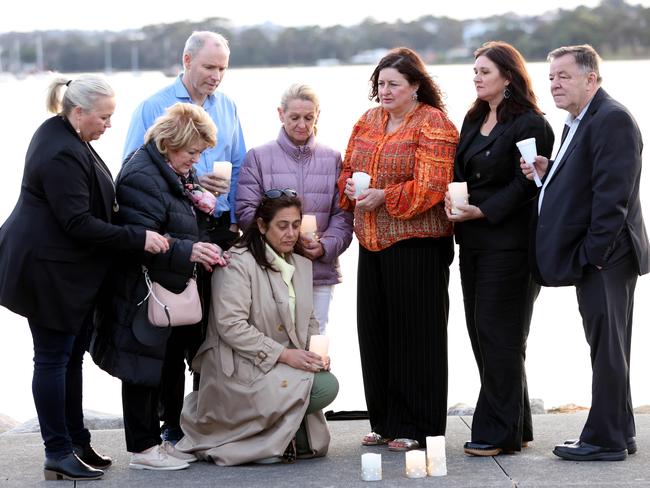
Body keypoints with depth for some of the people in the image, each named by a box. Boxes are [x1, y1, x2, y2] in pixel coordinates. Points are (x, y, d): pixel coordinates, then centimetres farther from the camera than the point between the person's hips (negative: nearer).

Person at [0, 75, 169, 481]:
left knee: (71, 355, 15)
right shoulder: (62, 154, -23)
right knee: (53, 357, -3)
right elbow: (79, 224, -25)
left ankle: (76, 441, 24)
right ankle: (59, 454, 4)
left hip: (70, 271, 10)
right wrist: (137, 239, -23)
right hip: (50, 270, -10)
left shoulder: (63, 135, 10)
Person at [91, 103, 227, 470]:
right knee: (144, 365, -1)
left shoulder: (180, 171, 12)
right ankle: (143, 449, 7)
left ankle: (155, 441, 24)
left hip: (171, 288, 10)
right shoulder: (142, 176, -19)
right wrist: (188, 251, -31)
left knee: (162, 364, 15)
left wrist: (209, 250, 7)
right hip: (144, 292, -10)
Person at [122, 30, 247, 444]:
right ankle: (173, 421, 8)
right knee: (174, 326, 1)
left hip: (219, 228, 4)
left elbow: (238, 167, 15)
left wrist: (234, 219, 6)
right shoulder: (154, 107, -2)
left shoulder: (228, 108, 12)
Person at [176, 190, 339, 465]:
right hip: (239, 367, -8)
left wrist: (317, 353, -3)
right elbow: (231, 325, -18)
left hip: (289, 365, 8)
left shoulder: (301, 265, 15)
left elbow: (309, 321, 20)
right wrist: (282, 354, -21)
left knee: (328, 385, -17)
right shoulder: (238, 262, -10)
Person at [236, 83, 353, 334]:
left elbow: (343, 214, 7)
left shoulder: (332, 159, 10)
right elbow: (245, 211, -3)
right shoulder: (258, 157, 3)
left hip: (319, 272, 2)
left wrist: (325, 246, -11)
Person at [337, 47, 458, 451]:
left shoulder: (433, 125, -7)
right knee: (375, 330, 9)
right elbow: (349, 169, 20)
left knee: (415, 332, -1)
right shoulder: (368, 122, 15)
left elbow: (431, 186, -16)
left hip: (416, 244, -7)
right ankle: (385, 422, 19)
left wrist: (385, 197, -19)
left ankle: (416, 427, 7)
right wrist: (350, 186, -2)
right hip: (373, 243, 7)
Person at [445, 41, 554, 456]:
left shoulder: (531, 124, -10)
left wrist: (482, 211, -19)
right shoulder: (474, 120, 16)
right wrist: (451, 196, -3)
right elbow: (459, 170, 17)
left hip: (508, 243, -9)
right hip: (473, 240, 9)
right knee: (480, 331, 9)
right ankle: (514, 426, 18)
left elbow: (525, 185, -14)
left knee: (498, 334, -6)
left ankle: (500, 432, 1)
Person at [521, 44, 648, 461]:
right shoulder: (579, 122, 18)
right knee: (604, 347, 15)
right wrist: (546, 172, 2)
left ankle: (606, 439, 4)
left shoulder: (613, 119, -14)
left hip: (605, 256, -10)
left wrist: (593, 252, -21)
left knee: (607, 348, -3)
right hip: (589, 257, 10)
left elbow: (612, 192, -21)